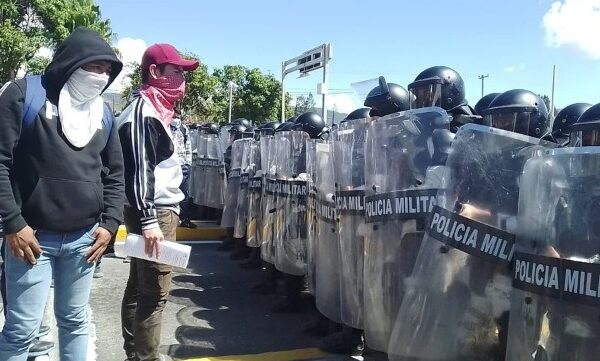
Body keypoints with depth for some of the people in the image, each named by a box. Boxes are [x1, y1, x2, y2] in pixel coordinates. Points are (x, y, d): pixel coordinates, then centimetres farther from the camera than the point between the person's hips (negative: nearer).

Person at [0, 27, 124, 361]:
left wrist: (110, 223, 4)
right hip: (32, 236, -4)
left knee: (75, 322, 14)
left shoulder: (103, 113, 11)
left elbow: (116, 174, 15)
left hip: (83, 239, 4)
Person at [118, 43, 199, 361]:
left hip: (159, 211, 10)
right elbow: (138, 170, -20)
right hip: (155, 214, -10)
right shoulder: (144, 111, -12)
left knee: (139, 290, 14)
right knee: (154, 295, -6)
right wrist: (149, 221, -24)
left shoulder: (154, 111, 18)